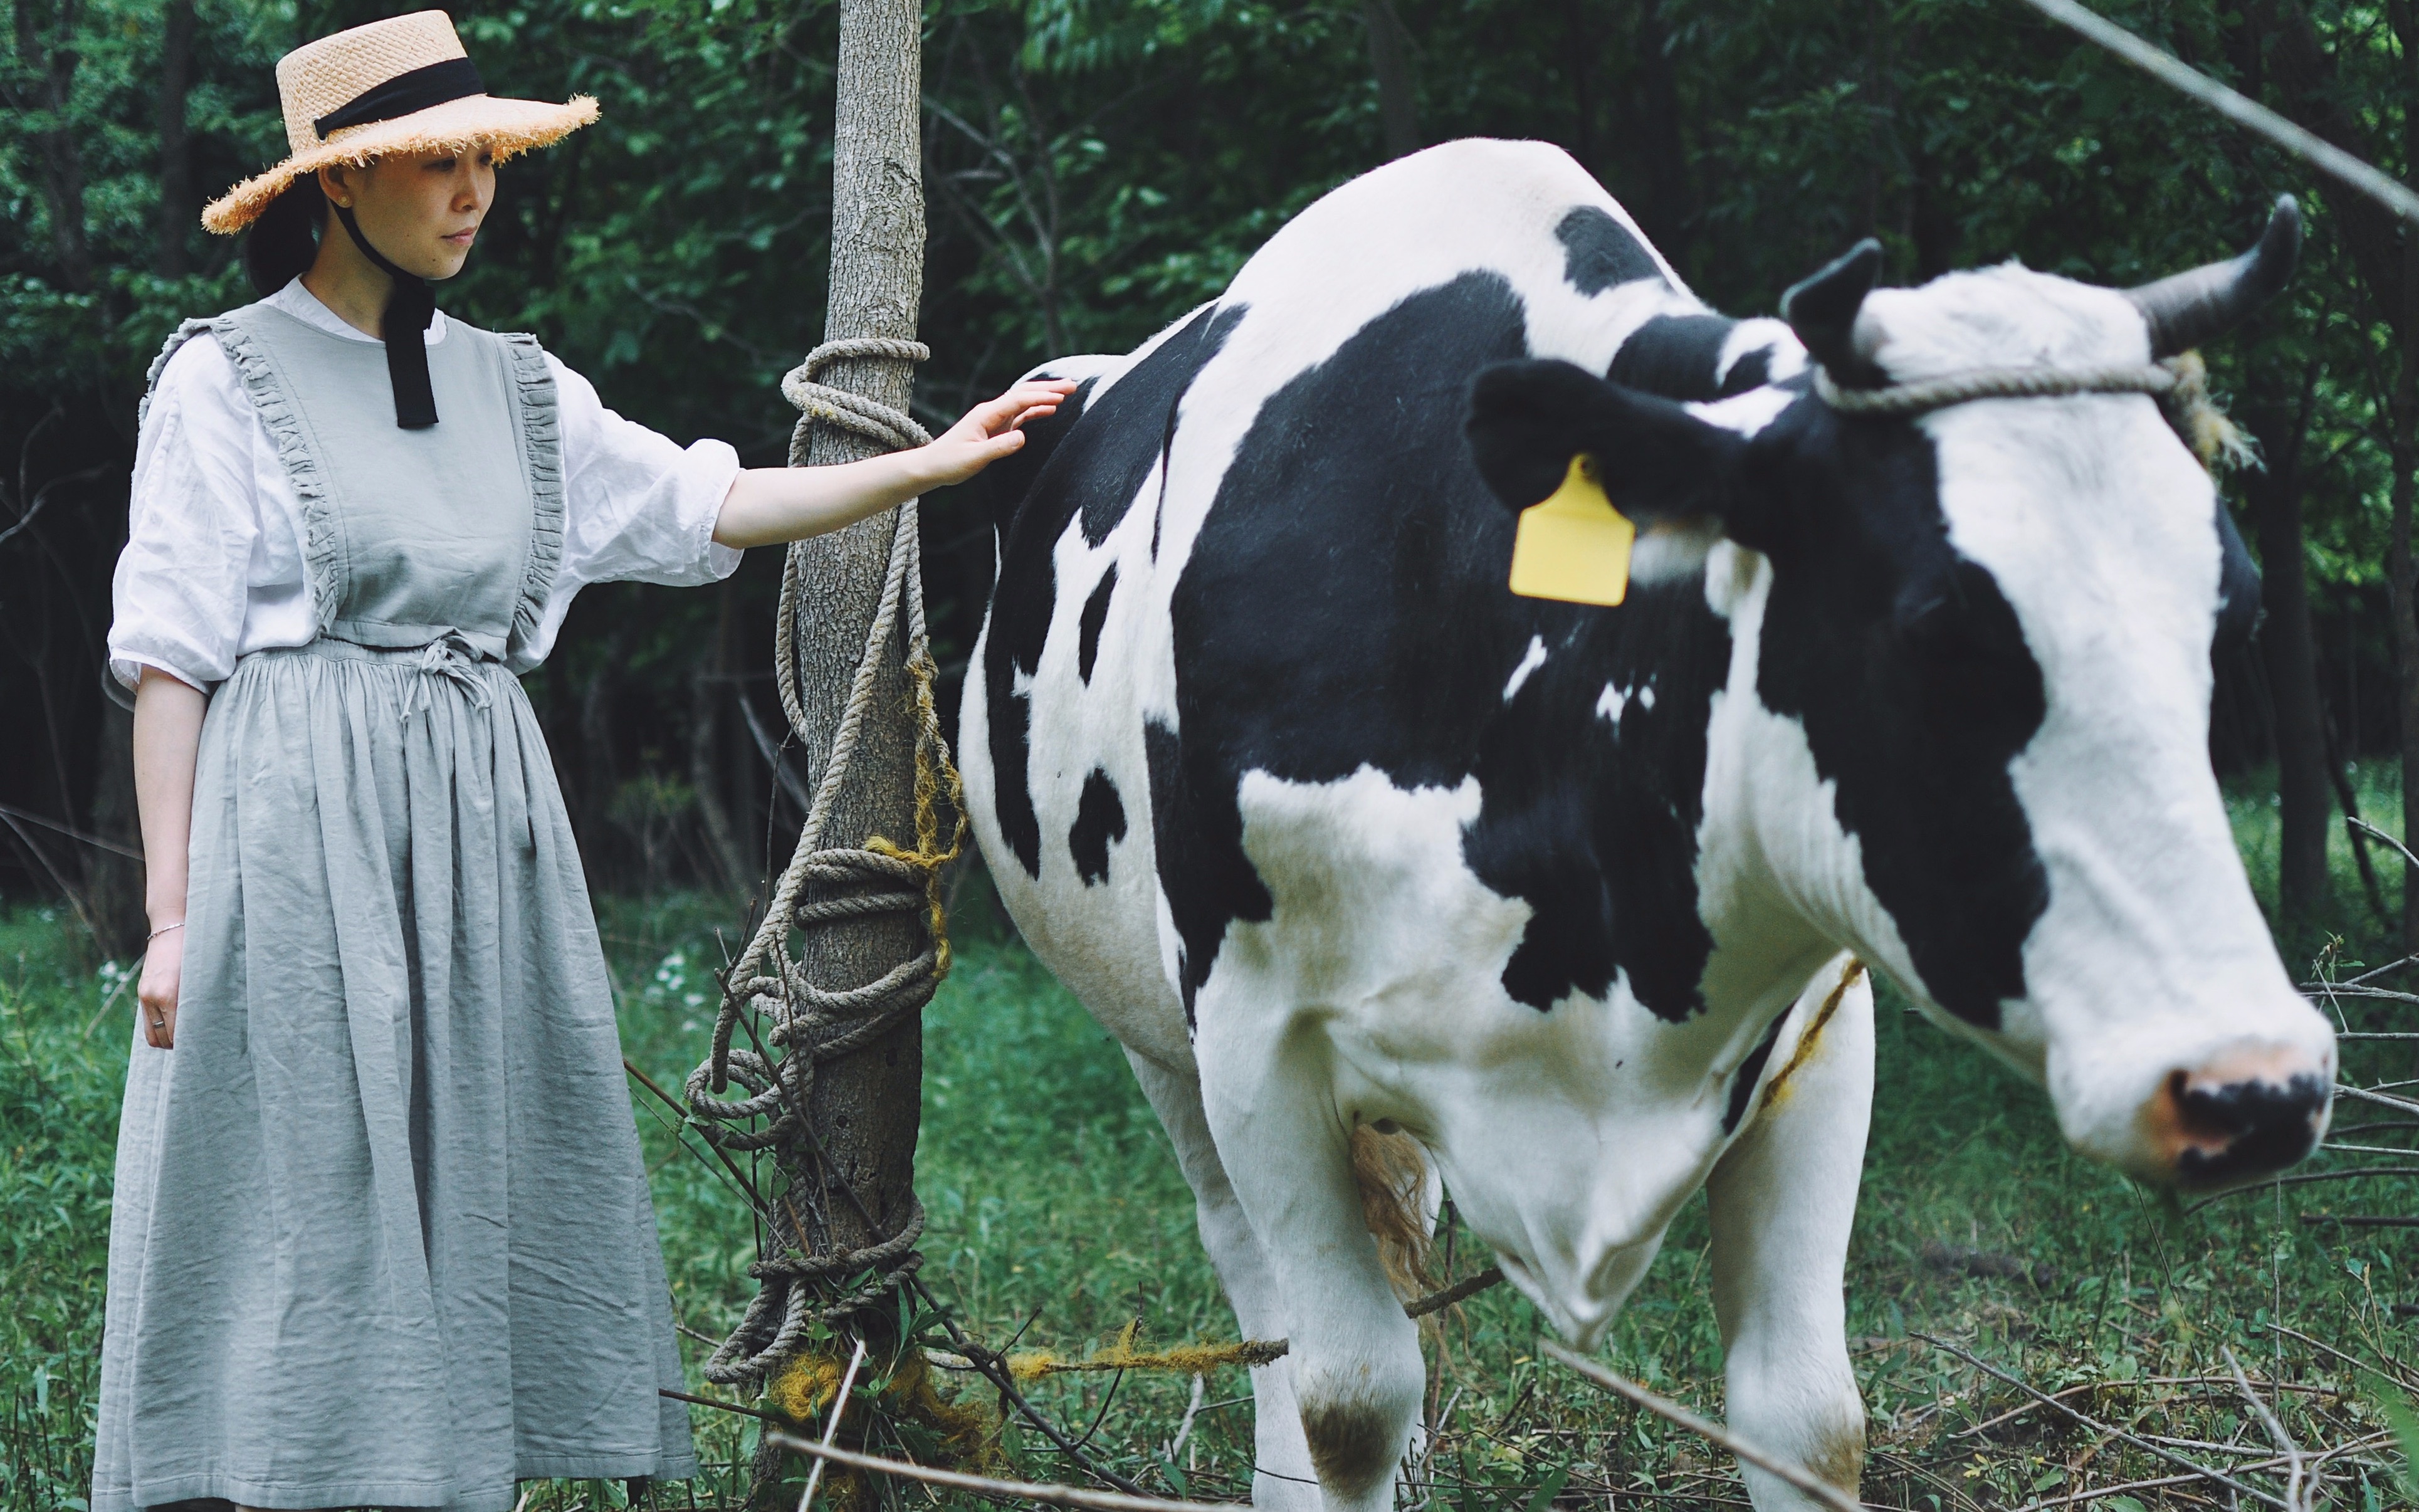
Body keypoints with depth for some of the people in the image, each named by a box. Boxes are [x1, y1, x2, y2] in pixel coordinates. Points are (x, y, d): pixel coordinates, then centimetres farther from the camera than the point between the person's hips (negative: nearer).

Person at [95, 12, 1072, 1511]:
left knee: (475, 1208, 4)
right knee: (308, 1208, -6)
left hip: (482, 829, 6)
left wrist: (933, 465, 6)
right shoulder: (226, 381, -1)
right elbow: (171, 658, -4)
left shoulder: (512, 388, 15)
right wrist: (172, 917, -9)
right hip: (295, 829, -6)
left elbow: (704, 505, 15)